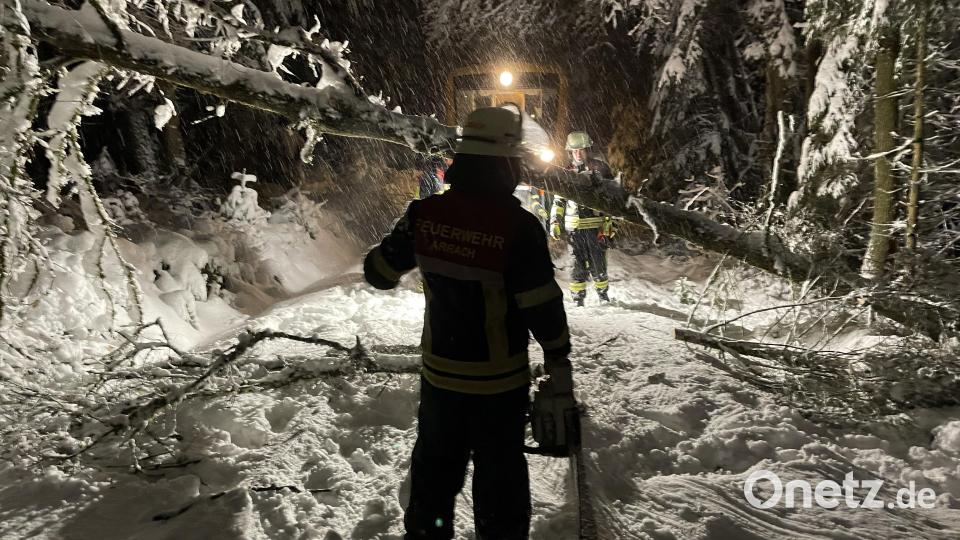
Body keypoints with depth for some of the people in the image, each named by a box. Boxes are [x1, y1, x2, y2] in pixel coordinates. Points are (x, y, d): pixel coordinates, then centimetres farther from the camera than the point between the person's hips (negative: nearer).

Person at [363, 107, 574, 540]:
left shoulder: (424, 213, -10)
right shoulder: (519, 226, -22)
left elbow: (380, 273, 3)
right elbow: (544, 312, -17)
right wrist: (562, 377, -5)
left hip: (438, 374, 4)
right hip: (498, 382, -4)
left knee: (435, 471, 23)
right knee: (500, 482, 15)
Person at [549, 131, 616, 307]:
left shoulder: (599, 168, 3)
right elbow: (558, 201, 16)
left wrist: (611, 222, -3)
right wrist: (555, 223, 7)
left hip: (596, 225, -2)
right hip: (574, 226, 2)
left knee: (598, 264, 3)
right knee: (578, 265, 3)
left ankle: (604, 296, 22)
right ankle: (578, 299, 10)